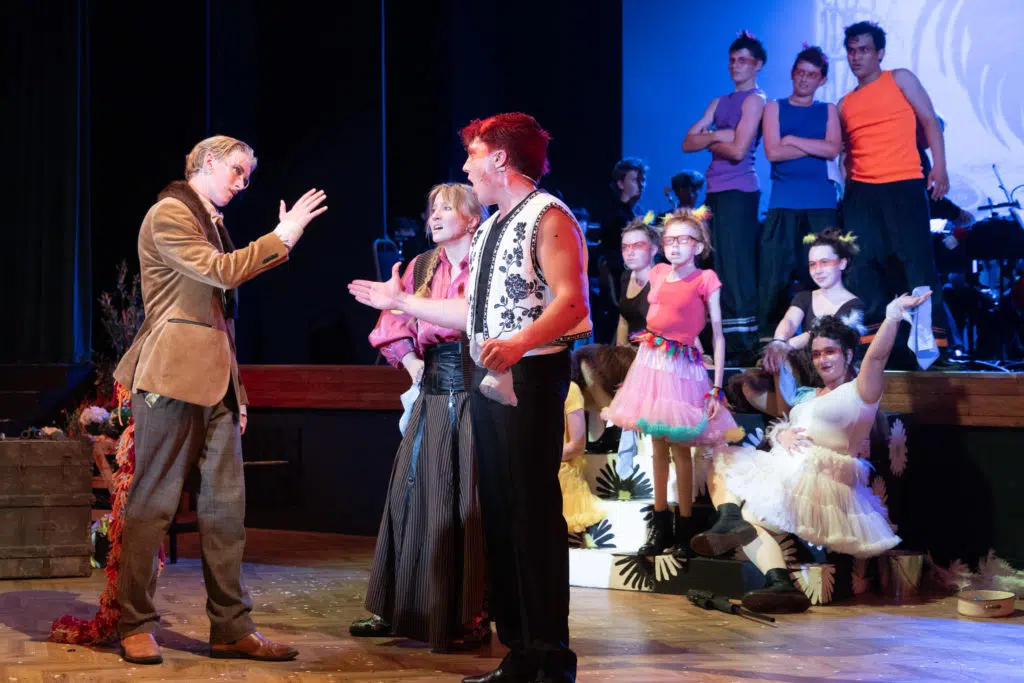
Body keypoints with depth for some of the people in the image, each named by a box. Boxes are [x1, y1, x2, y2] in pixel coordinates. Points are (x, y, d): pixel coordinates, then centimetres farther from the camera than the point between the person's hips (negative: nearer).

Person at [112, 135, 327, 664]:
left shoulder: (211, 222, 21)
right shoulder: (169, 214, -6)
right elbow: (219, 270, -17)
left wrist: (235, 387, 16)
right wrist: (281, 238, -13)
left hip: (215, 378, 9)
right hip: (174, 376, -9)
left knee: (226, 506, 5)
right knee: (153, 502, -2)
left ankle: (231, 629, 8)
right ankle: (136, 626, 6)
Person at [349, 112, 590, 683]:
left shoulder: (547, 217, -8)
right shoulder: (491, 229, 20)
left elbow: (571, 301, -20)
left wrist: (520, 343, -34)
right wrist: (400, 301, 24)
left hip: (531, 375, -10)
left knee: (534, 511, -9)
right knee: (499, 512, 10)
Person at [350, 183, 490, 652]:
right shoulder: (422, 267, 13)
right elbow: (392, 323, 21)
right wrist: (410, 360, 7)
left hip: (476, 392, -6)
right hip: (433, 391, 6)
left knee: (469, 502, -3)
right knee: (415, 494, 7)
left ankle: (470, 620, 4)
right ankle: (397, 610, 16)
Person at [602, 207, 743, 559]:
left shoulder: (705, 280, -9)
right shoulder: (658, 273, 6)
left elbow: (718, 335, -10)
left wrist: (716, 389, -13)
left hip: (681, 366, -5)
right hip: (650, 361, 5)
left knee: (679, 447, -1)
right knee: (657, 445, 10)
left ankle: (684, 529, 9)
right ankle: (660, 525, 18)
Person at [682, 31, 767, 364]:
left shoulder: (754, 100, -4)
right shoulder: (719, 102, 19)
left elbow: (738, 150, -15)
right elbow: (688, 143, 10)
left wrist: (708, 140, 1)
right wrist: (717, 136, -7)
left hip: (738, 191, -8)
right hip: (715, 191, 8)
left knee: (737, 268, -10)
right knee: (715, 268, 8)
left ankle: (745, 345, -9)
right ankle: (722, 343, 11)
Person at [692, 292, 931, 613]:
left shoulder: (860, 392, 0)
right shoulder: (810, 396, 26)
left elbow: (877, 355, -17)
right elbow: (781, 426, 19)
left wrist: (894, 312, -28)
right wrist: (781, 433, -5)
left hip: (818, 479, -8)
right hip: (789, 474, 8)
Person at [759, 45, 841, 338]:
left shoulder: (828, 111, 14)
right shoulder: (774, 108, 11)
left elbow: (833, 150, -4)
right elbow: (773, 152, -4)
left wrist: (792, 140, -5)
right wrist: (816, 147, -5)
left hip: (821, 204, 1)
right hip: (783, 203, -1)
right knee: (774, 274, -7)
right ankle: (769, 340, -3)